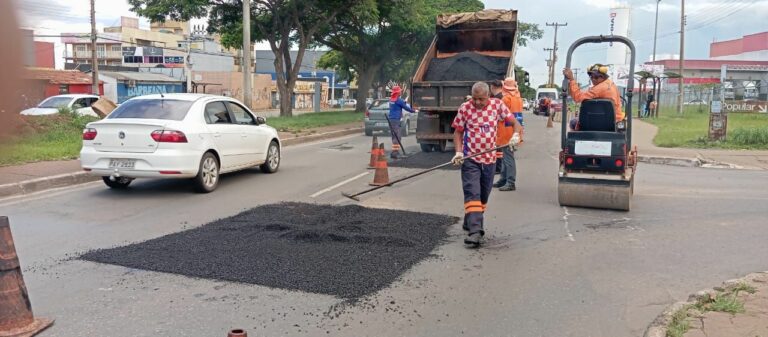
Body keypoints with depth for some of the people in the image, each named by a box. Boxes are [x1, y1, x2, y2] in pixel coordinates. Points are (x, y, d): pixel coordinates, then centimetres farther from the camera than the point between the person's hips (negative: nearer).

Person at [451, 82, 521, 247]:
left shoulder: (497, 104, -2)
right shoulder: (465, 108, -7)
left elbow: (513, 120, 4)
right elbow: (458, 132, 1)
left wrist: (516, 134, -17)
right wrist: (458, 152, -12)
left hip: (489, 158, 3)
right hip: (470, 159, -3)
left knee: (483, 196, 14)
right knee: (472, 194, -13)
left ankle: (470, 223, 32)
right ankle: (475, 231, -18)